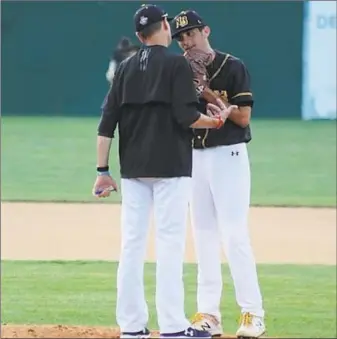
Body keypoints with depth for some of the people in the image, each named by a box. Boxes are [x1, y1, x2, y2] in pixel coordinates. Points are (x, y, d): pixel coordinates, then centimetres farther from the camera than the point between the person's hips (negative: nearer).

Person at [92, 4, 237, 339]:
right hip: (170, 168, -5)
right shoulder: (177, 64, -6)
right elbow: (186, 117, -15)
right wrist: (218, 120, 3)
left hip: (133, 169, 5)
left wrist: (102, 170, 7)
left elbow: (107, 122, 5)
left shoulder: (125, 69, 10)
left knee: (131, 244, 6)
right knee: (170, 243, -4)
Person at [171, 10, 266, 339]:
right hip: (196, 157, 6)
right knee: (203, 235, 7)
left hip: (228, 156, -6)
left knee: (234, 235, -11)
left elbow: (243, 116, -13)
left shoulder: (233, 67, -6)